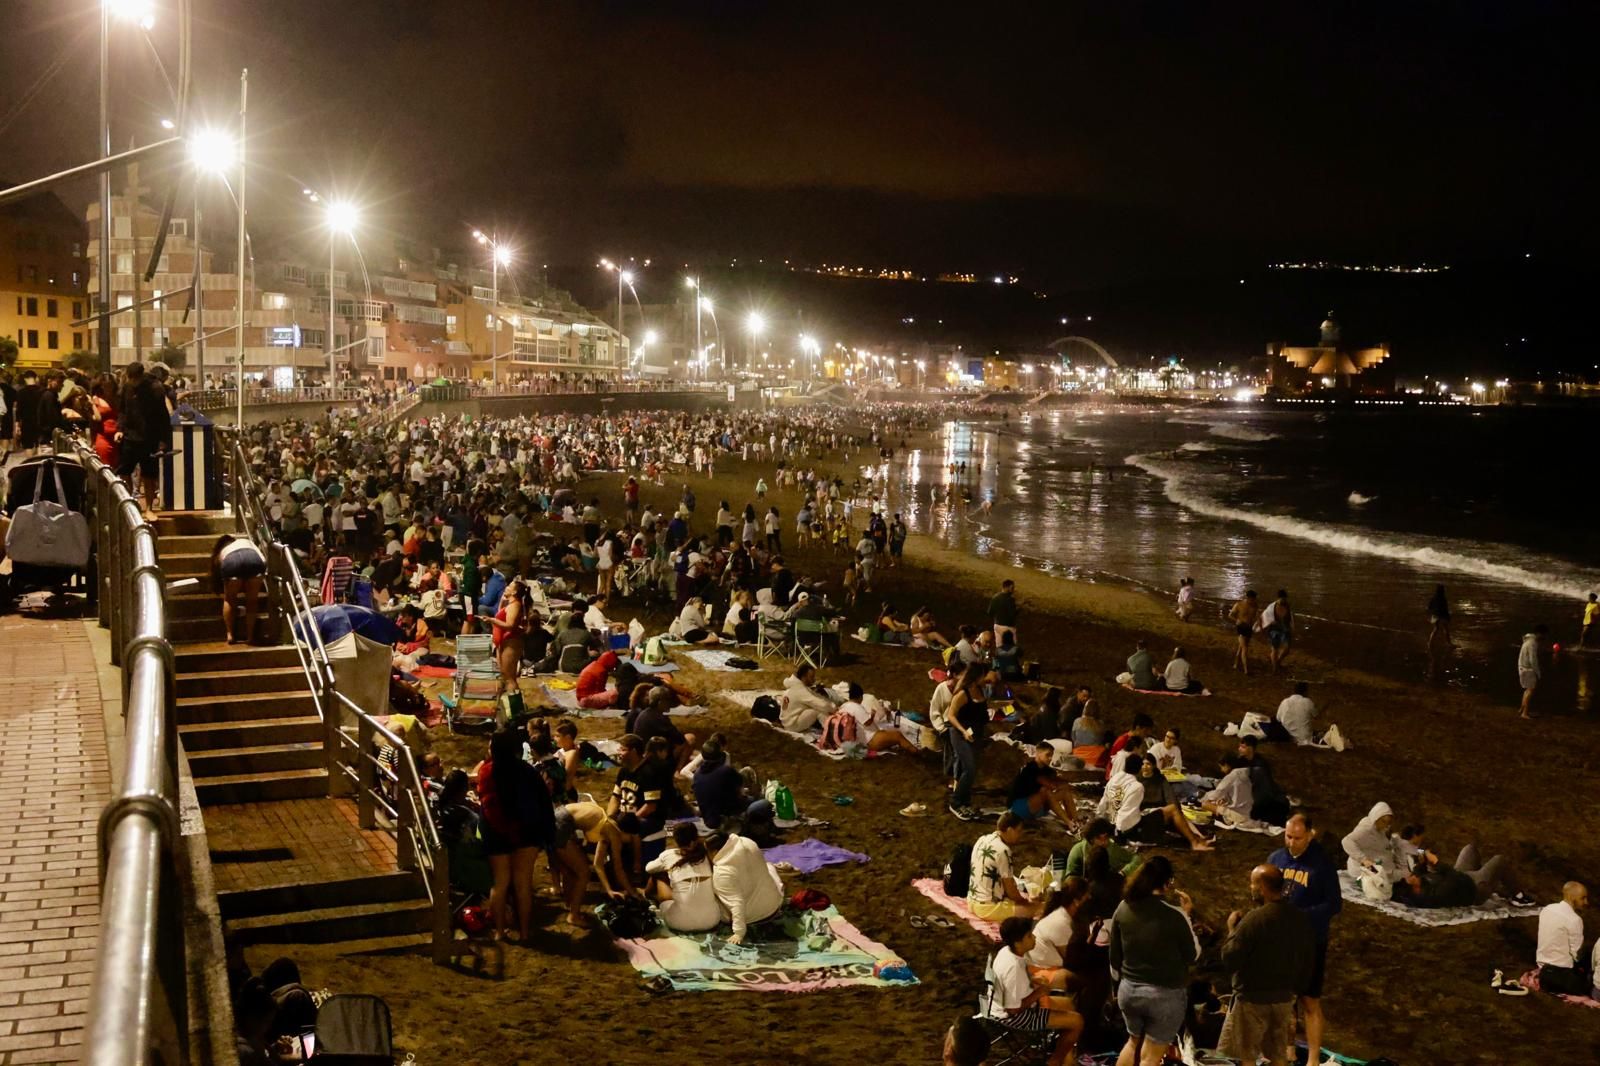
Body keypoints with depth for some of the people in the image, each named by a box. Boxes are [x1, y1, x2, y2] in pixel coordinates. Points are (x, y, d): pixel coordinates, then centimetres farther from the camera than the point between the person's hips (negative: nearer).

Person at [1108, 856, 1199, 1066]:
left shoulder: (1124, 908, -4)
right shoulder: (1175, 915, -19)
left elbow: (1115, 954, 6)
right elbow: (1192, 956, -5)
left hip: (1129, 990, 5)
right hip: (1166, 995, -5)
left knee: (1134, 1041, 28)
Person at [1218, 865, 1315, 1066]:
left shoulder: (1254, 919, -21)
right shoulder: (1300, 919, 1)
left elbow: (1229, 961, -20)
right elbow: (1307, 961, 11)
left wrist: (1232, 929, -7)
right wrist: (1296, 989, 21)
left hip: (1253, 998, -7)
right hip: (1284, 997, 7)